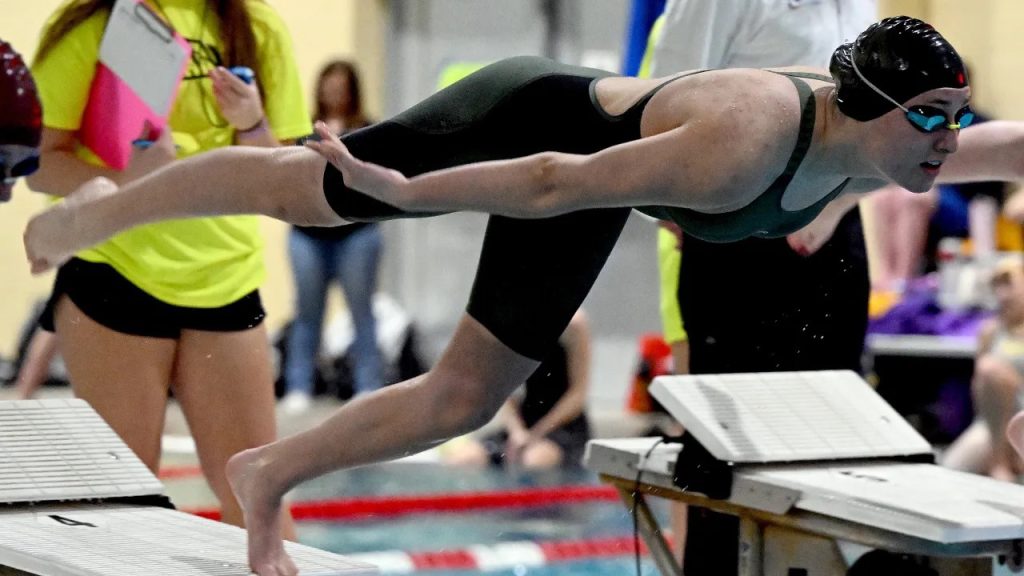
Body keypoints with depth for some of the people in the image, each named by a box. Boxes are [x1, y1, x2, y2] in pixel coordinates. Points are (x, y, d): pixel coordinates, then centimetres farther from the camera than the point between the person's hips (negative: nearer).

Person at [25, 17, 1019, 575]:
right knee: (298, 189, 12)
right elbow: (556, 183, -36)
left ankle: (266, 476, 31)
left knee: (461, 403, 12)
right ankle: (101, 208, 38)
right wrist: (406, 194, -28)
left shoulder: (886, 151, -19)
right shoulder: (743, 150, -42)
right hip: (539, 122, -7)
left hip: (600, 167, 7)